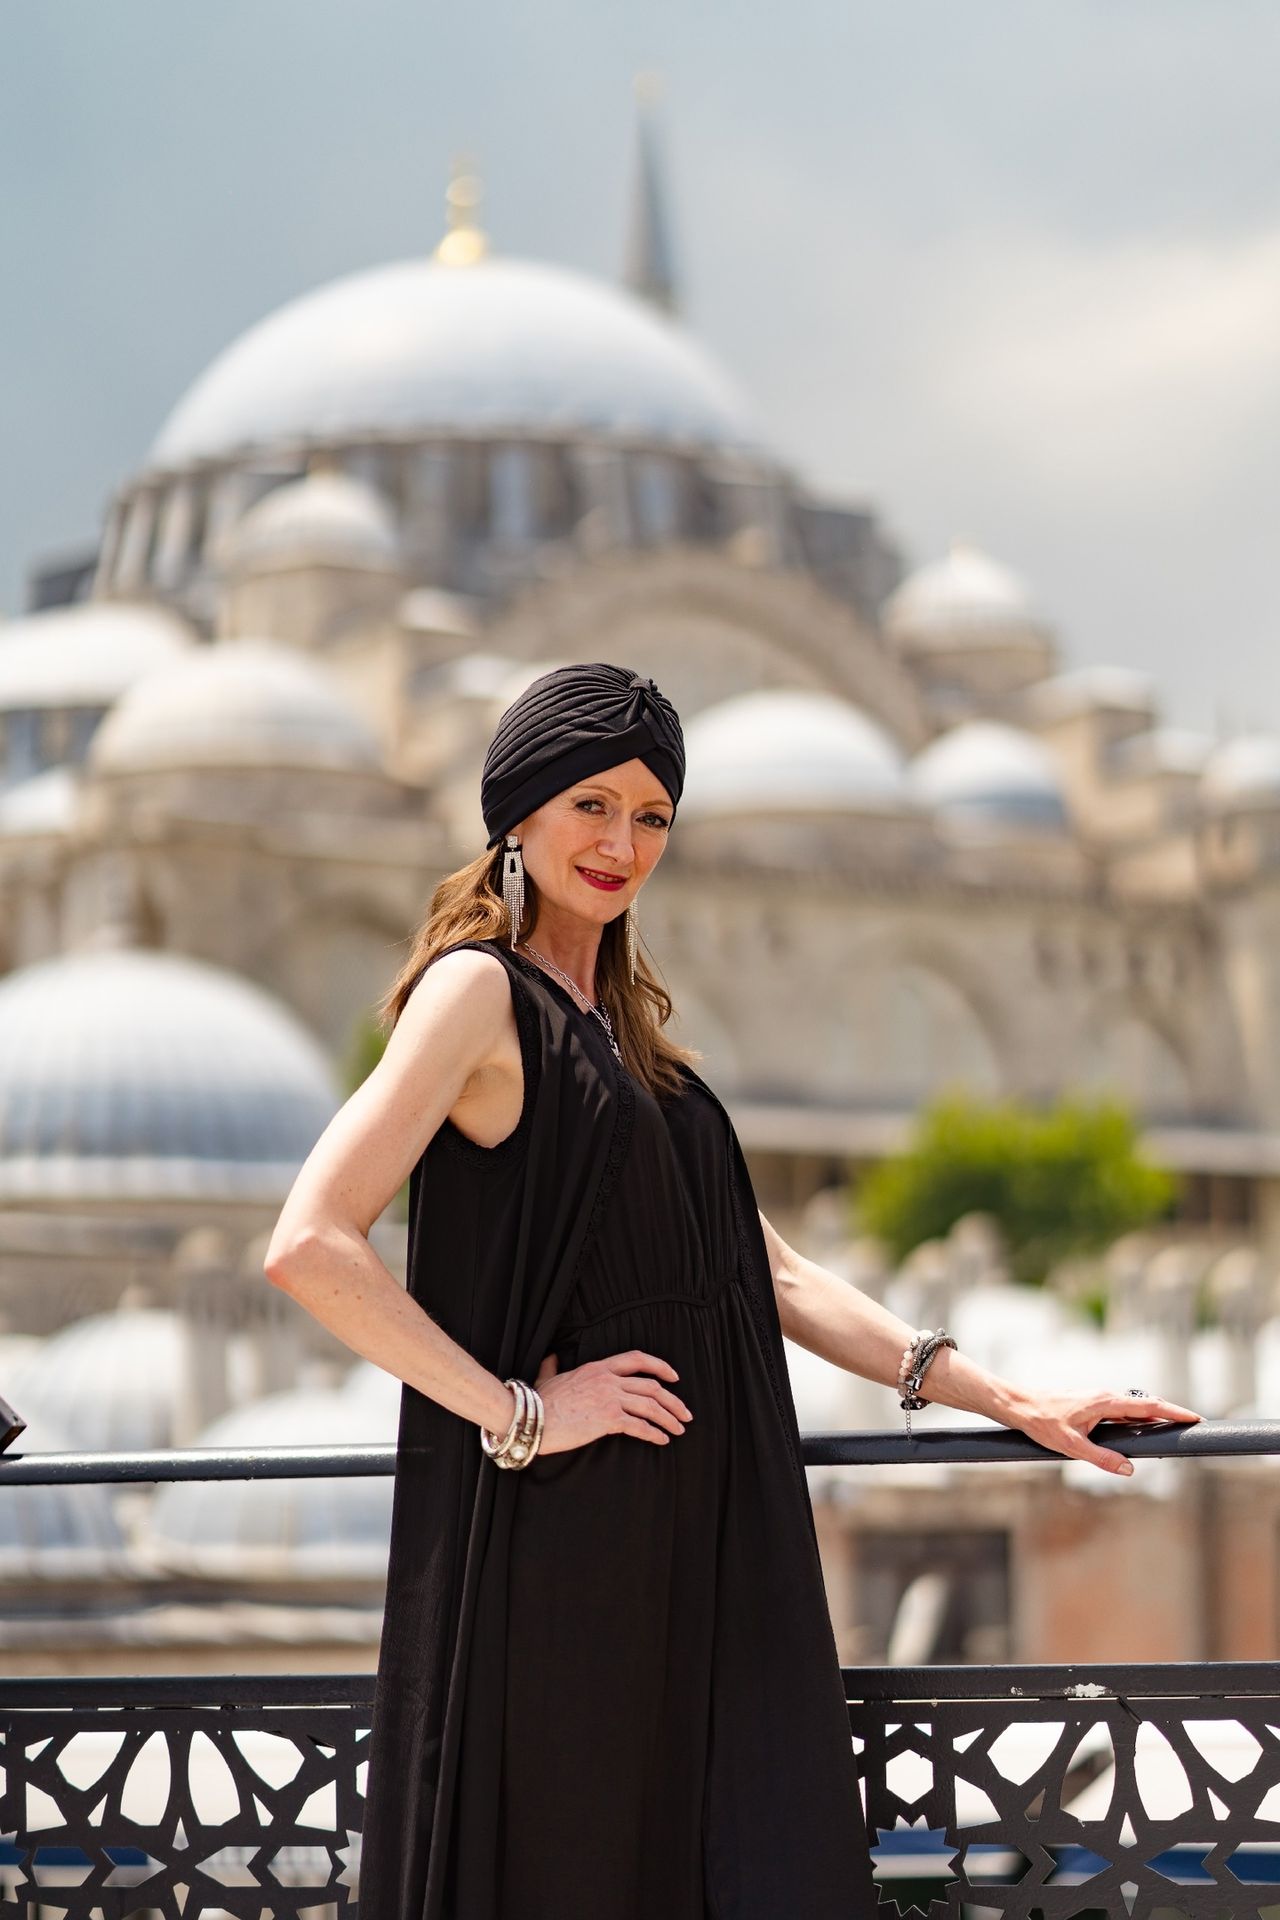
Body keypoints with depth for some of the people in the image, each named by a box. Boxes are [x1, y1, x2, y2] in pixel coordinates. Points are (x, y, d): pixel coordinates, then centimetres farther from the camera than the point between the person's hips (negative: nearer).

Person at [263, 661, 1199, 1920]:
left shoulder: (622, 1025, 19)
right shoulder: (477, 988, -6)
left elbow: (768, 1276, 19)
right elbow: (309, 1246, -18)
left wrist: (1006, 1402, 12)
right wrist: (517, 1414, -16)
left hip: (691, 1547, 8)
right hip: (555, 1542, -8)